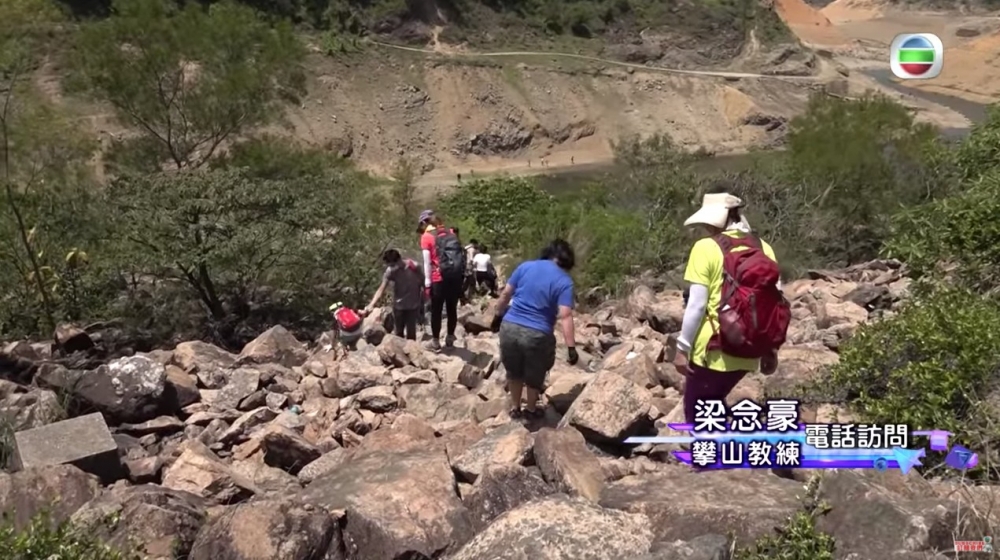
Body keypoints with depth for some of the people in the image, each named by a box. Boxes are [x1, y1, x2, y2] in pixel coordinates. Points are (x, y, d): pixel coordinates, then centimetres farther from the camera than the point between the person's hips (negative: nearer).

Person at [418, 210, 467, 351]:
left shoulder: (426, 236, -1)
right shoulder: (450, 232, 13)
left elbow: (427, 262, -6)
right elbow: (460, 253, 10)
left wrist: (427, 282, -4)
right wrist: (461, 274, 13)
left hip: (439, 278, -4)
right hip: (456, 276, 4)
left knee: (436, 311, 8)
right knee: (452, 309, 15)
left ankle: (435, 342, 13)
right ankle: (450, 339, 24)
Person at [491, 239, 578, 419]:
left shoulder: (525, 267, 4)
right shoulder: (564, 281, -6)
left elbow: (505, 294, 8)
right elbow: (565, 316, -15)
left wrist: (498, 316, 22)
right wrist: (571, 347, -15)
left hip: (509, 327, 3)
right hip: (537, 334, -3)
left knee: (513, 372, 24)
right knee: (534, 376, 21)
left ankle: (514, 408, 37)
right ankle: (531, 409, 38)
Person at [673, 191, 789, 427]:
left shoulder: (706, 248, -10)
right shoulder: (764, 249, 6)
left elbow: (697, 305, -13)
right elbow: (777, 302, 8)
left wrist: (682, 348, -4)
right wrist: (771, 349, 17)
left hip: (714, 351, -6)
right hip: (747, 352, 6)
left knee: (697, 414, 12)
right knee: (713, 403, 28)